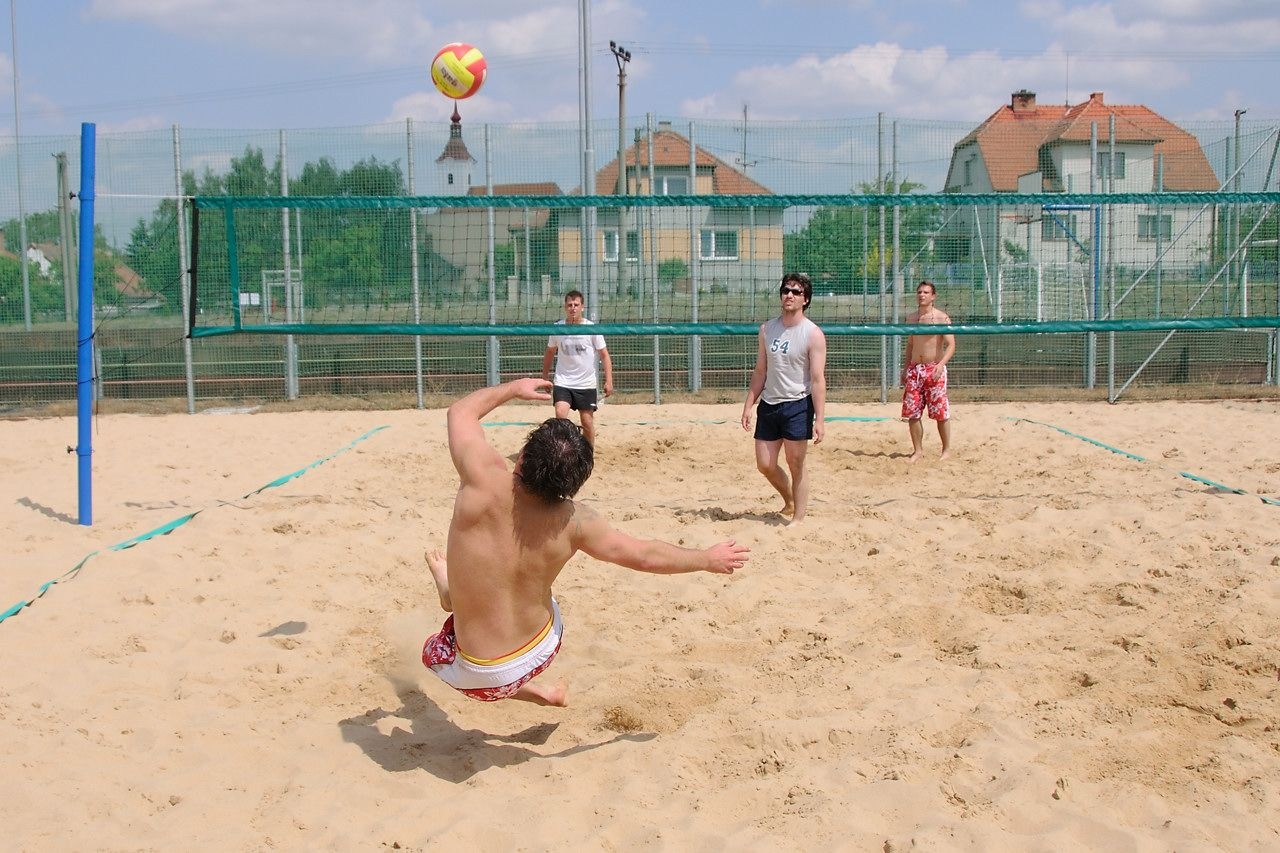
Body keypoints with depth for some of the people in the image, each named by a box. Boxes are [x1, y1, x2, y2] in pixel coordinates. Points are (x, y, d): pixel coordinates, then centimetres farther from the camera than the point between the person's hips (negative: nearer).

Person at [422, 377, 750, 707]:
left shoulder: (485, 481, -26)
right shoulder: (572, 521, -19)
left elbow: (461, 411, -6)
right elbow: (646, 555, -6)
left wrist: (513, 389, 11)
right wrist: (708, 559, 10)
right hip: (541, 652, 4)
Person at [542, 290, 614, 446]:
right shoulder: (557, 327, -2)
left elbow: (604, 355, -4)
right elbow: (550, 352, 13)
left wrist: (609, 381, -11)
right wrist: (545, 377, 15)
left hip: (586, 384, -1)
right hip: (563, 382, 1)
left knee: (587, 422, 5)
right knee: (560, 414, -20)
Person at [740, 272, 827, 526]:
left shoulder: (813, 334, -8)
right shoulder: (767, 329, 7)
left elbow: (818, 379, -12)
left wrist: (819, 419, -17)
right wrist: (748, 405, 7)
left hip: (798, 405, -5)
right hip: (768, 404, 5)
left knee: (795, 465, 0)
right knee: (765, 465, 9)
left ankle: (798, 518, 12)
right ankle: (789, 502, 34)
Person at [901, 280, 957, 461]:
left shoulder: (941, 317, -5)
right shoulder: (911, 318, 12)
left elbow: (951, 345, -10)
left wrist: (941, 364, -25)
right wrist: (905, 369, 15)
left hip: (934, 369, -5)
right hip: (914, 369, 5)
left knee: (941, 413, -2)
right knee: (911, 412, 3)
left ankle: (946, 449, 10)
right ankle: (918, 450, 14)